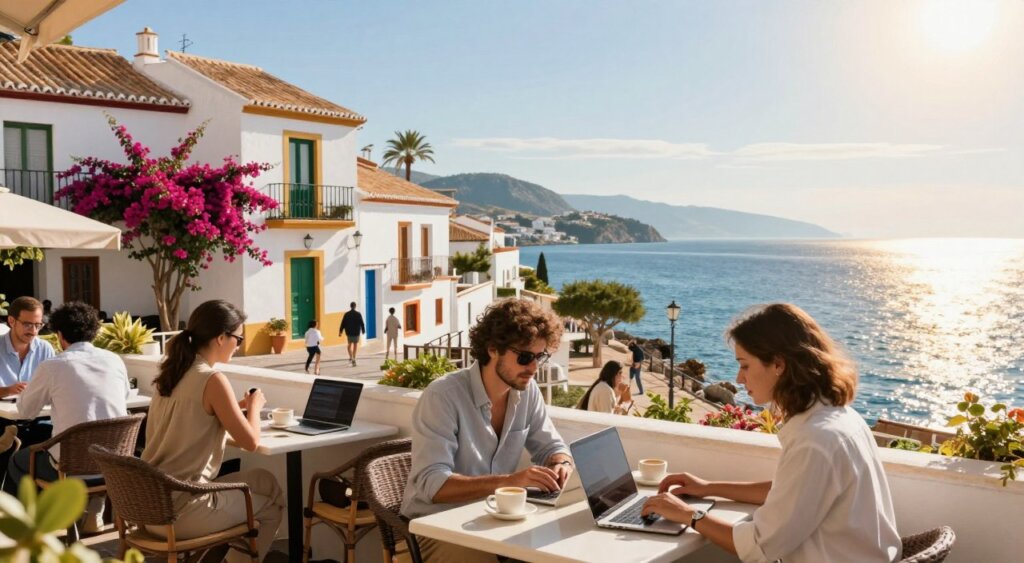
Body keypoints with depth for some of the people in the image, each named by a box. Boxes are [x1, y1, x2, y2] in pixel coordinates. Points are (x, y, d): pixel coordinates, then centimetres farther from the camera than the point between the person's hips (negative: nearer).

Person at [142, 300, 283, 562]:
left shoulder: (172, 372, 7)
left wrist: (238, 407, 16)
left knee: (262, 480, 24)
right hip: (180, 511, -8)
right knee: (272, 506, 15)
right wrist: (254, 405, 5)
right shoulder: (213, 379, -17)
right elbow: (251, 442, -13)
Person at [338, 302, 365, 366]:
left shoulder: (346, 314, -4)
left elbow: (343, 323, -3)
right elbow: (361, 323, -5)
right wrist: (363, 330, 7)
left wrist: (340, 331, 3)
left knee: (350, 344, 19)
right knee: (355, 344, 10)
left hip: (349, 332, 1)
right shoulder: (358, 314, -7)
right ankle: (353, 359, 4)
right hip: (356, 332, -1)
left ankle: (351, 357, 7)